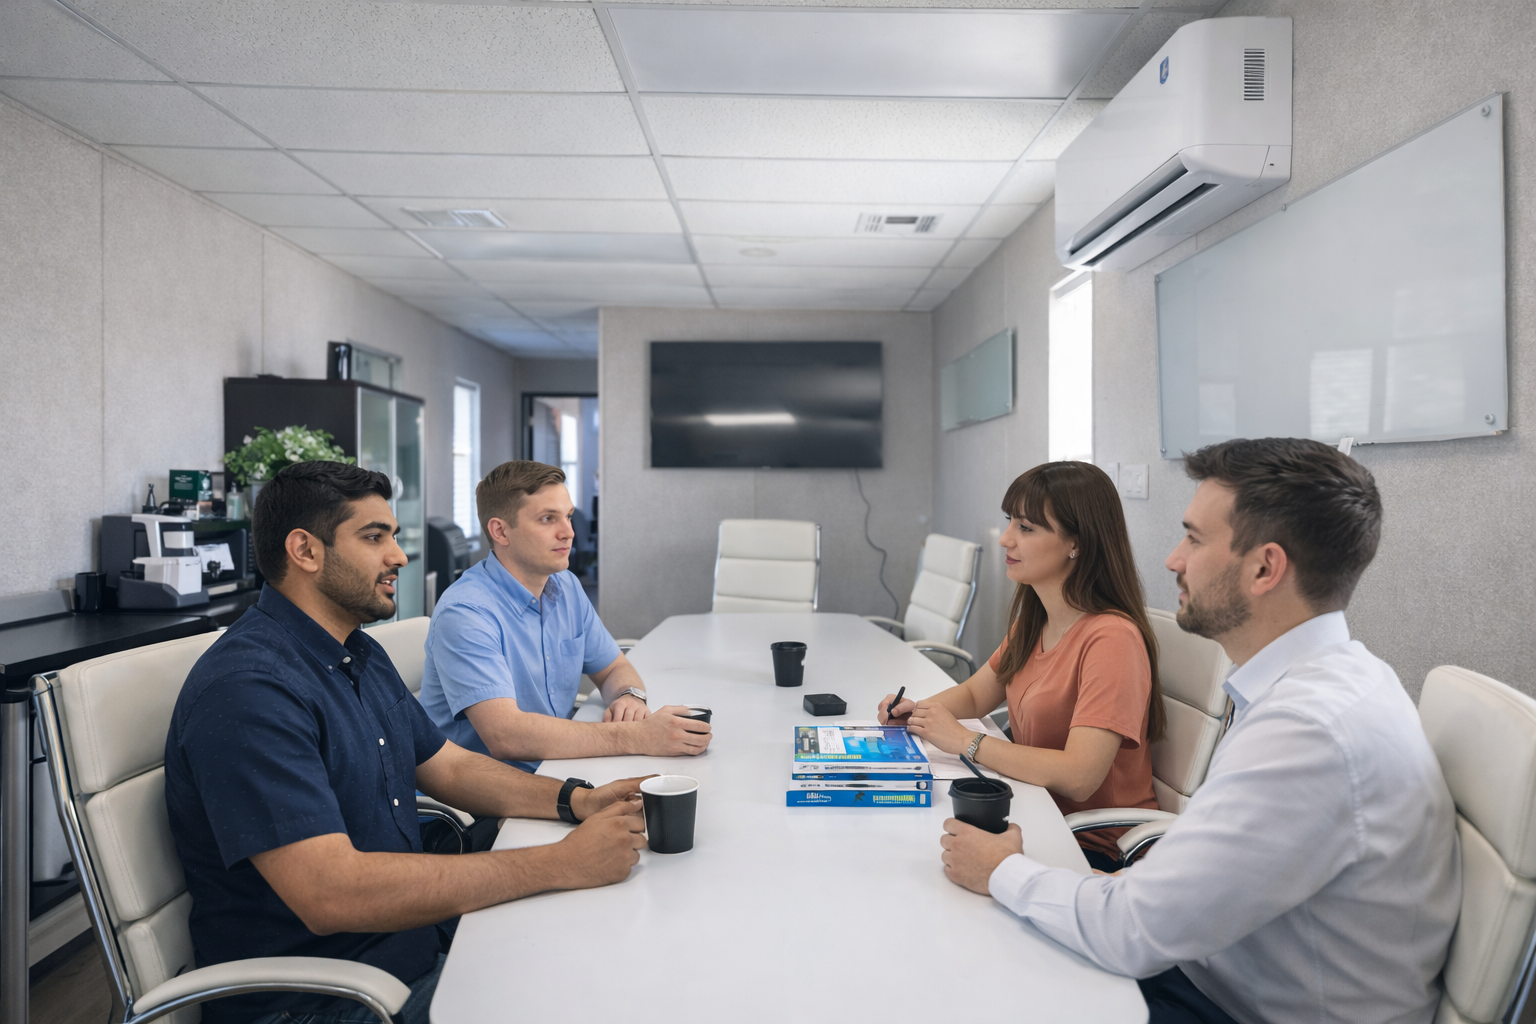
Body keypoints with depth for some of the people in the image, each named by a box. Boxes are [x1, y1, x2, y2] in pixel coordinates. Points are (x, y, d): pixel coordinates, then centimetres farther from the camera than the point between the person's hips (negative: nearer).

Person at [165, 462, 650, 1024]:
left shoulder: (362, 655, 10)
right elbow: (331, 893, -31)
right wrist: (562, 864, -29)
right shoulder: (247, 688, -24)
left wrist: (577, 800, -4)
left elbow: (449, 767, 15)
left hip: (420, 940, 9)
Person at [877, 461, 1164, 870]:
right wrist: (917, 710, -3)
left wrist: (966, 741, -21)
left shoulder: (1111, 638, -23)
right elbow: (975, 694, 17)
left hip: (1096, 849, -7)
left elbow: (1078, 777, -28)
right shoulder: (1033, 621, 4)